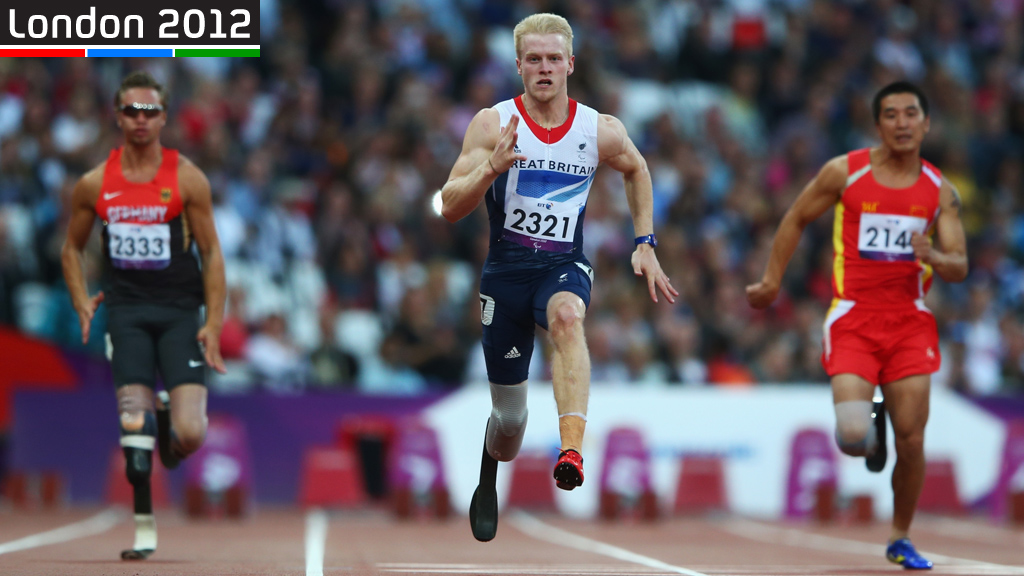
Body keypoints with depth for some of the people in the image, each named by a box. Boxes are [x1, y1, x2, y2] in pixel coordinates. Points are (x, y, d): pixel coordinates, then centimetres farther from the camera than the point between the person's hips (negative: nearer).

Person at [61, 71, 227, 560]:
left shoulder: (187, 179, 0)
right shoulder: (95, 184, 6)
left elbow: (211, 253, 1)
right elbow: (72, 249, 19)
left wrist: (214, 324, -6)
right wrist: (82, 302, 3)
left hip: (179, 312, -1)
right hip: (126, 310, 1)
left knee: (190, 435, -11)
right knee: (134, 422, -10)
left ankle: (168, 428, 26)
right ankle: (144, 525, -1)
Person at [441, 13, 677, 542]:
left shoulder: (601, 132, -2)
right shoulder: (492, 125, -7)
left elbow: (636, 169, 21)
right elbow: (450, 207, -11)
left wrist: (645, 245, 15)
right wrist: (492, 168, -28)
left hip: (564, 266, 0)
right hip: (505, 269, 0)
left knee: (567, 316, -38)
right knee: (509, 409, 8)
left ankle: (571, 451, -53)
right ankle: (489, 480, 43)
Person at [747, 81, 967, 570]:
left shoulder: (939, 191, 4)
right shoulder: (845, 173, -3)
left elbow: (959, 267, 3)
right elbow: (795, 220, 10)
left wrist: (934, 257, -20)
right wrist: (772, 281, 10)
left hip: (910, 321, 2)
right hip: (853, 319, -2)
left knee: (912, 440, -3)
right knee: (852, 436, -18)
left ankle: (900, 539, 19)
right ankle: (871, 428, 22)